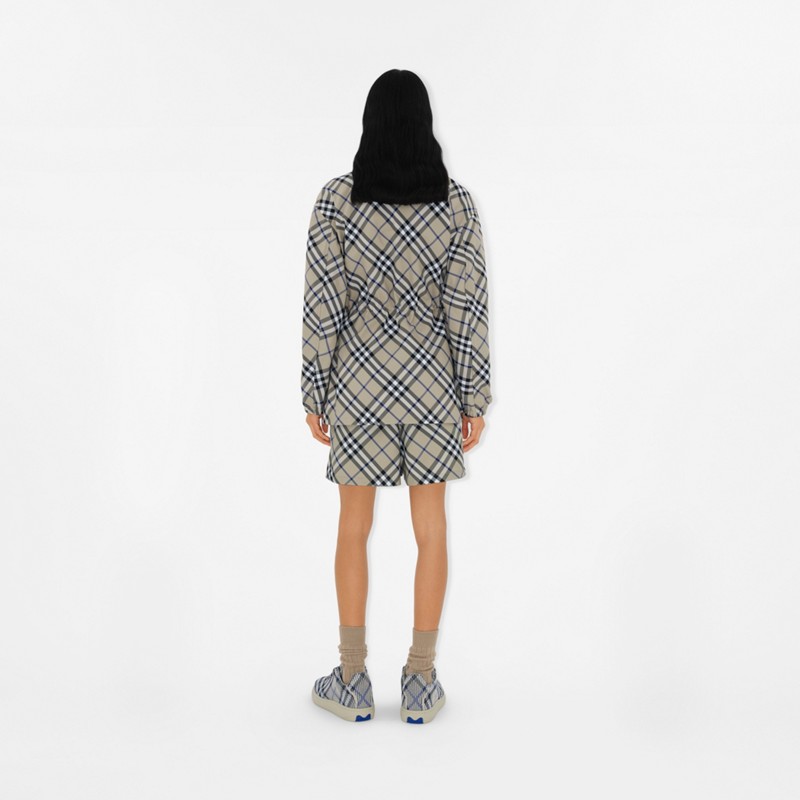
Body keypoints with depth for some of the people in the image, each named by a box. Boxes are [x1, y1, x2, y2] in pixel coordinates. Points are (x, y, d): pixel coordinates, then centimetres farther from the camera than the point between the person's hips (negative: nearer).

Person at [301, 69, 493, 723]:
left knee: (355, 525, 12)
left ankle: (353, 682, 18)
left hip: (360, 377, 0)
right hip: (431, 378, 1)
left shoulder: (336, 199, -9)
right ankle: (420, 683, 17)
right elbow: (468, 307, -8)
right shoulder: (457, 202, -7)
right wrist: (475, 400, 0)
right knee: (431, 525, 11)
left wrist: (315, 394, 1)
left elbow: (322, 303, -8)